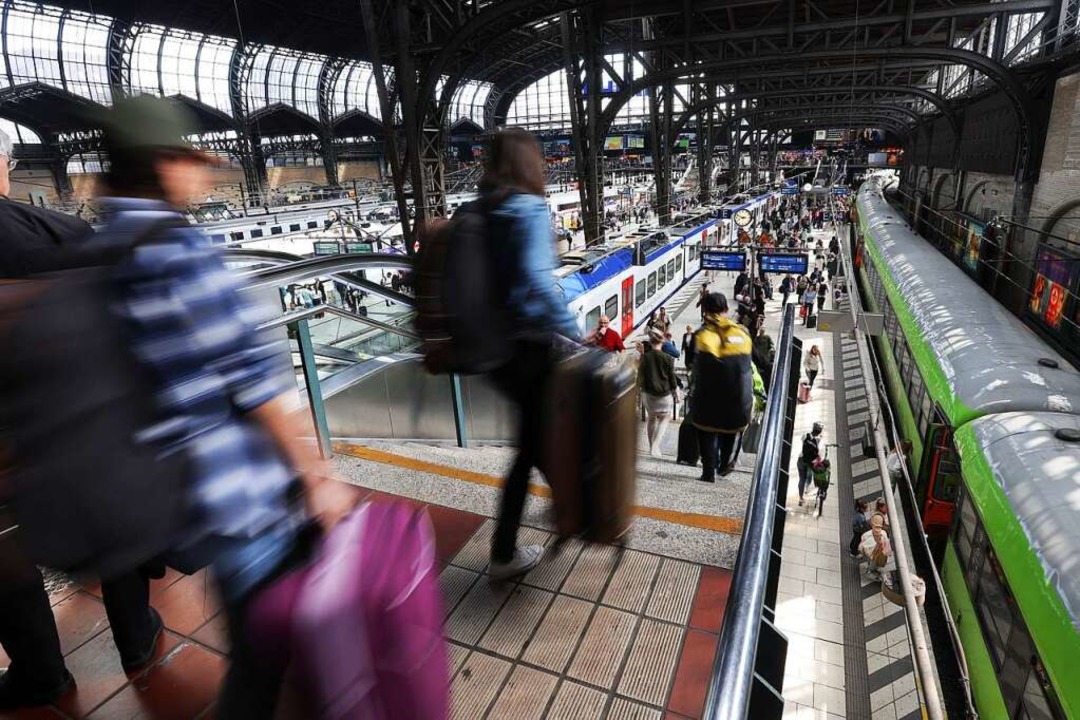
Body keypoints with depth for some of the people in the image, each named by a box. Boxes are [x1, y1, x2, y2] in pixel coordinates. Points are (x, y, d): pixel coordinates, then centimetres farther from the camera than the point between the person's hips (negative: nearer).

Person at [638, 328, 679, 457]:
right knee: (664, 419, 11)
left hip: (648, 393, 2)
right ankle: (655, 447, -5)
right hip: (664, 393, -2)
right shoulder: (667, 358, -11)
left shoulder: (644, 357, -5)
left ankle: (652, 446, 24)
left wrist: (639, 387, 21)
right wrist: (676, 393, 6)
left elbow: (640, 375, 4)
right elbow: (672, 378, -6)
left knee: (652, 419, 18)